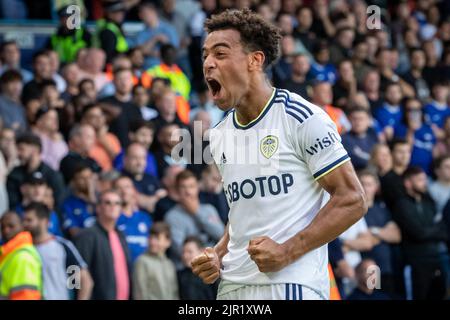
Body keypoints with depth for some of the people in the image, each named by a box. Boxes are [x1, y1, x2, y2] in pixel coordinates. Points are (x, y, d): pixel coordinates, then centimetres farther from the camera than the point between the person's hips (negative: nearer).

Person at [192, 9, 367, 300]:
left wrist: (287, 252, -17)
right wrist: (218, 255, 6)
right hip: (232, 286, 7)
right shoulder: (220, 137, 14)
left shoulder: (303, 119, -8)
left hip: (290, 285, -7)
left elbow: (352, 201, -10)